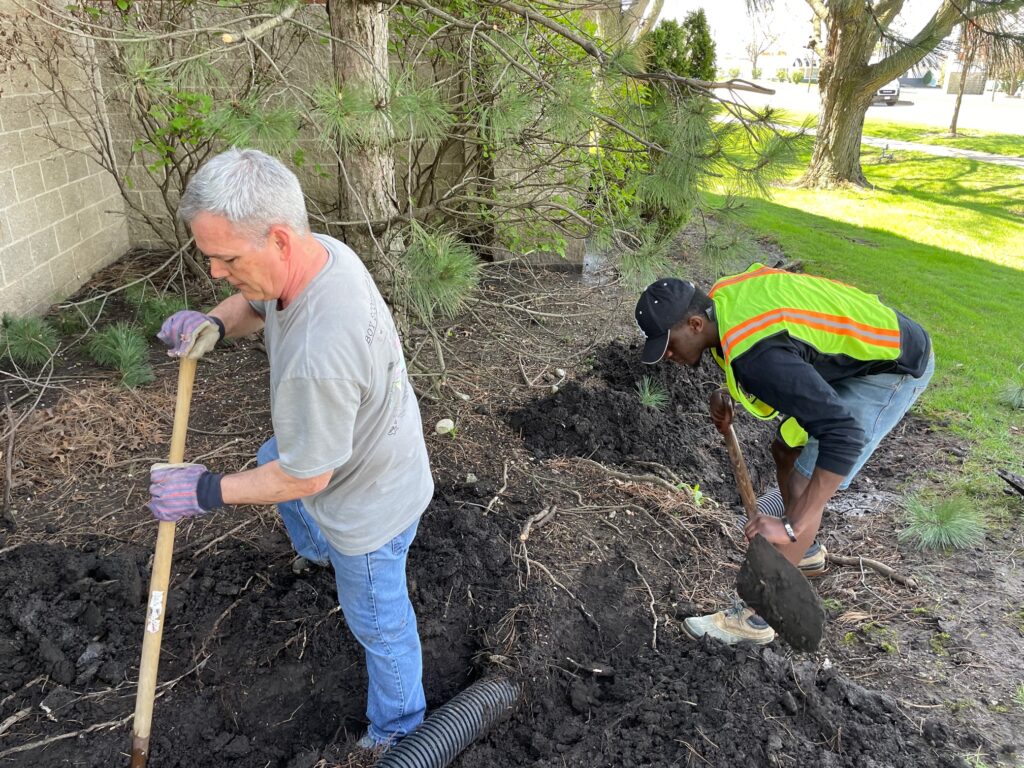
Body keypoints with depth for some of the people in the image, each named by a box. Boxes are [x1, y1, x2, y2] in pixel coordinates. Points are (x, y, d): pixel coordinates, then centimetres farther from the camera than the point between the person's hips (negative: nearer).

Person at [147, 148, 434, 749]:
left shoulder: (317, 356, -44)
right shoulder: (323, 250, -17)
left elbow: (305, 478, -28)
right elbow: (255, 302, 5)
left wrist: (208, 492, -15)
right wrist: (214, 323, -17)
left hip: (369, 501, -9)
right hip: (375, 442, 9)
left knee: (379, 622, 15)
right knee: (269, 455, 37)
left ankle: (398, 728, 45)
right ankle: (317, 550, 65)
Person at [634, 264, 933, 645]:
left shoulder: (756, 356, -37)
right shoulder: (718, 296, -10)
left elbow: (843, 435, -40)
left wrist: (791, 527, -40)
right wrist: (727, 396, 4)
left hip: (896, 367, -9)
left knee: (803, 484, -13)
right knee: (786, 450, 16)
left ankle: (756, 618, -3)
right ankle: (807, 554, 39)